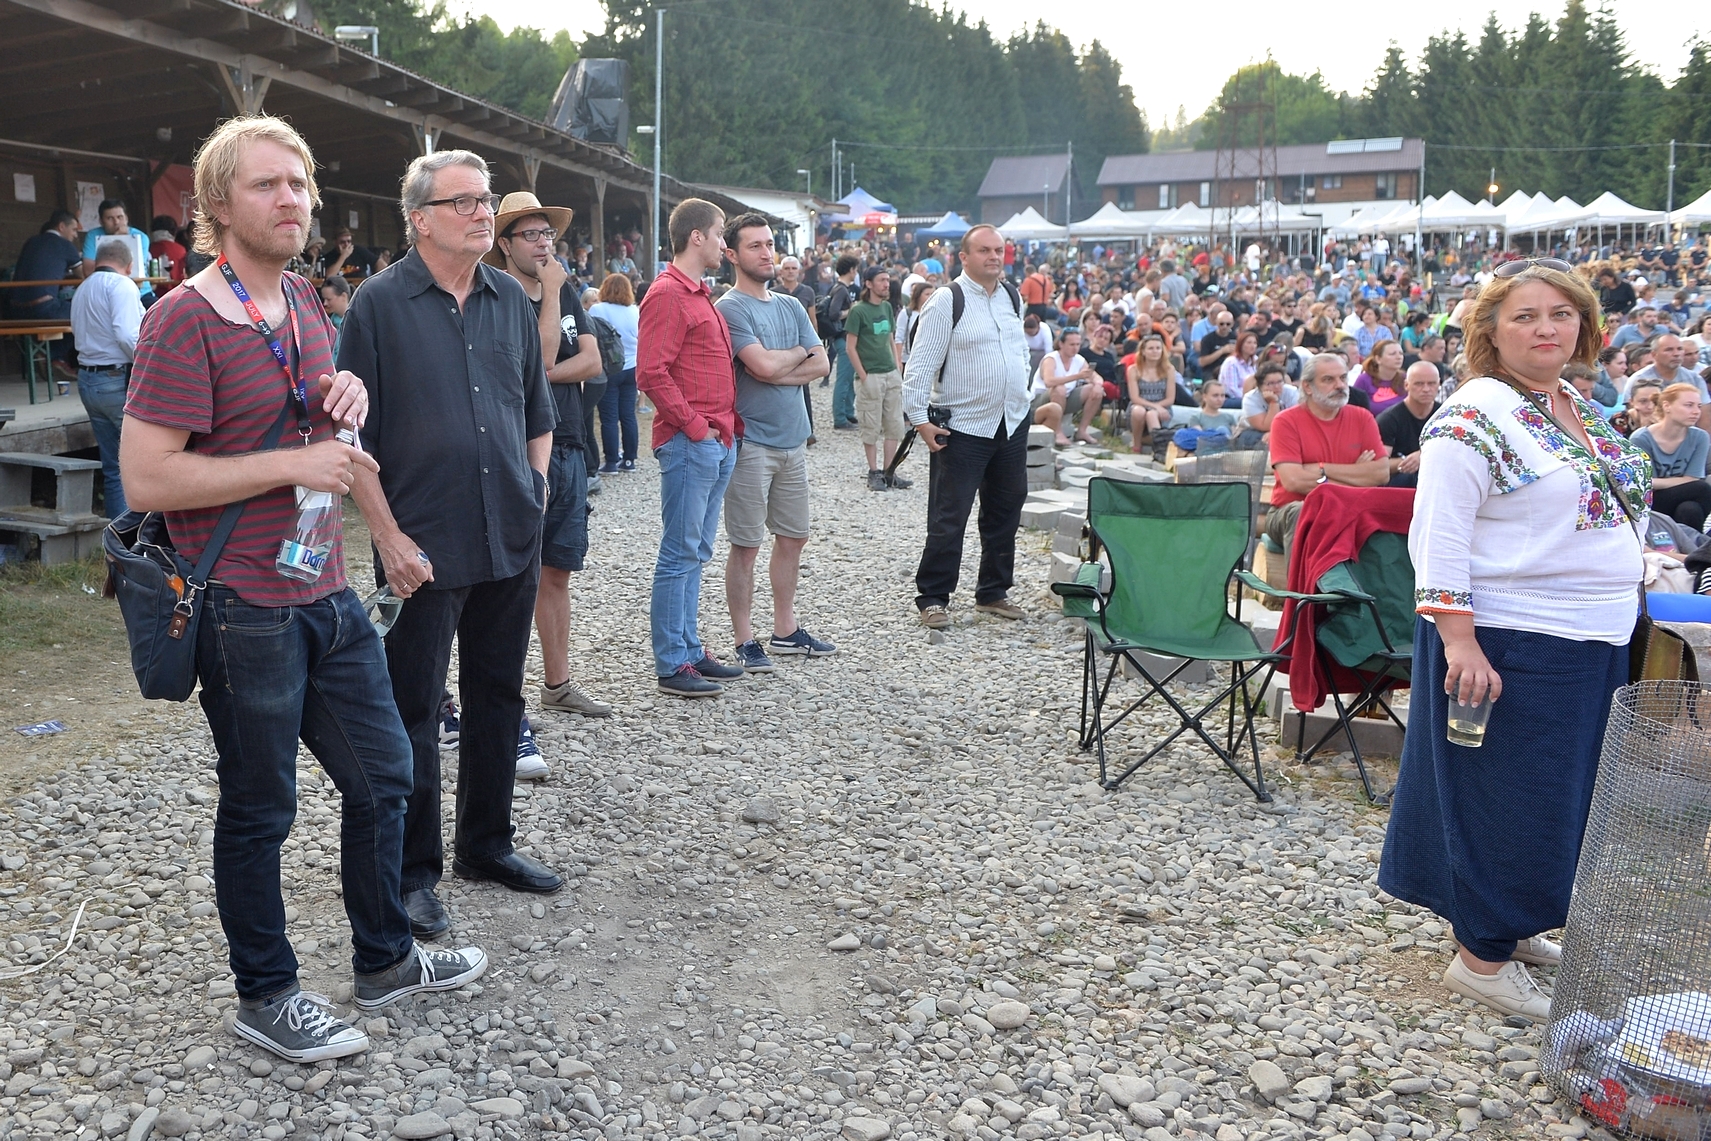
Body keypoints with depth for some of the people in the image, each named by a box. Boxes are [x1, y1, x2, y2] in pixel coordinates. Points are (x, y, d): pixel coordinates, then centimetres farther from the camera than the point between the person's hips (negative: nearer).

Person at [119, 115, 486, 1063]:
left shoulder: (302, 301, 9)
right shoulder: (186, 319, -15)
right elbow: (146, 479, -20)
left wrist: (346, 398, 2)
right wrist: (294, 464, -20)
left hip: (327, 594, 8)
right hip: (244, 612, -8)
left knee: (383, 775, 16)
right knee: (260, 808, 8)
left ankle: (383, 959, 36)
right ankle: (264, 995, 28)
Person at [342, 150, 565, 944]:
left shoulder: (511, 301, 9)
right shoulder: (380, 303, -6)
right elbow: (353, 437, -8)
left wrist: (536, 494, 9)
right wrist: (389, 537, -13)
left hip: (511, 543, 5)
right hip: (425, 549, -5)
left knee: (498, 697, 15)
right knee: (413, 712, 4)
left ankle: (485, 843, 31)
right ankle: (415, 872, 17)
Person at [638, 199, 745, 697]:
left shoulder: (701, 295, 20)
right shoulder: (667, 294, -11)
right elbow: (651, 373, -19)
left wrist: (726, 425, 15)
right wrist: (694, 425, -16)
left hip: (717, 442, 10)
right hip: (689, 444, -10)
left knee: (695, 553, 13)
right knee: (680, 553, -5)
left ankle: (689, 650, 21)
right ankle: (671, 665, 1)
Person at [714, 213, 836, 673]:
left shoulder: (791, 305, 13)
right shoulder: (730, 308, -9)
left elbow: (821, 364, 4)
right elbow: (764, 365, -21)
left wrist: (777, 371, -12)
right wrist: (800, 351, -1)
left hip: (793, 439, 7)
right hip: (751, 441, -7)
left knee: (793, 537, 13)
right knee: (746, 545, -1)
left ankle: (786, 630, 25)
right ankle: (745, 641, 8)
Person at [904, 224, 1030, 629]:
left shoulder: (1013, 297, 9)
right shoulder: (947, 301, -11)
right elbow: (920, 364, -12)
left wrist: (1022, 394, 17)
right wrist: (919, 419, -16)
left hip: (1012, 424, 7)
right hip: (963, 428, -7)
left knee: (1005, 513, 14)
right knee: (949, 518, -3)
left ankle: (993, 593, 27)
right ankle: (933, 598, 8)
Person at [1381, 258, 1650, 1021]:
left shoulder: (1579, 410, 11)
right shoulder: (1476, 417, -16)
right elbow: (1436, 536, -20)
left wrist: (1615, 628, 18)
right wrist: (1459, 642, -26)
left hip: (1593, 645, 9)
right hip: (1511, 645, -9)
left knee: (1562, 794, 17)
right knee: (1506, 796, 1)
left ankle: (1514, 924, 34)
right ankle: (1483, 956, 15)